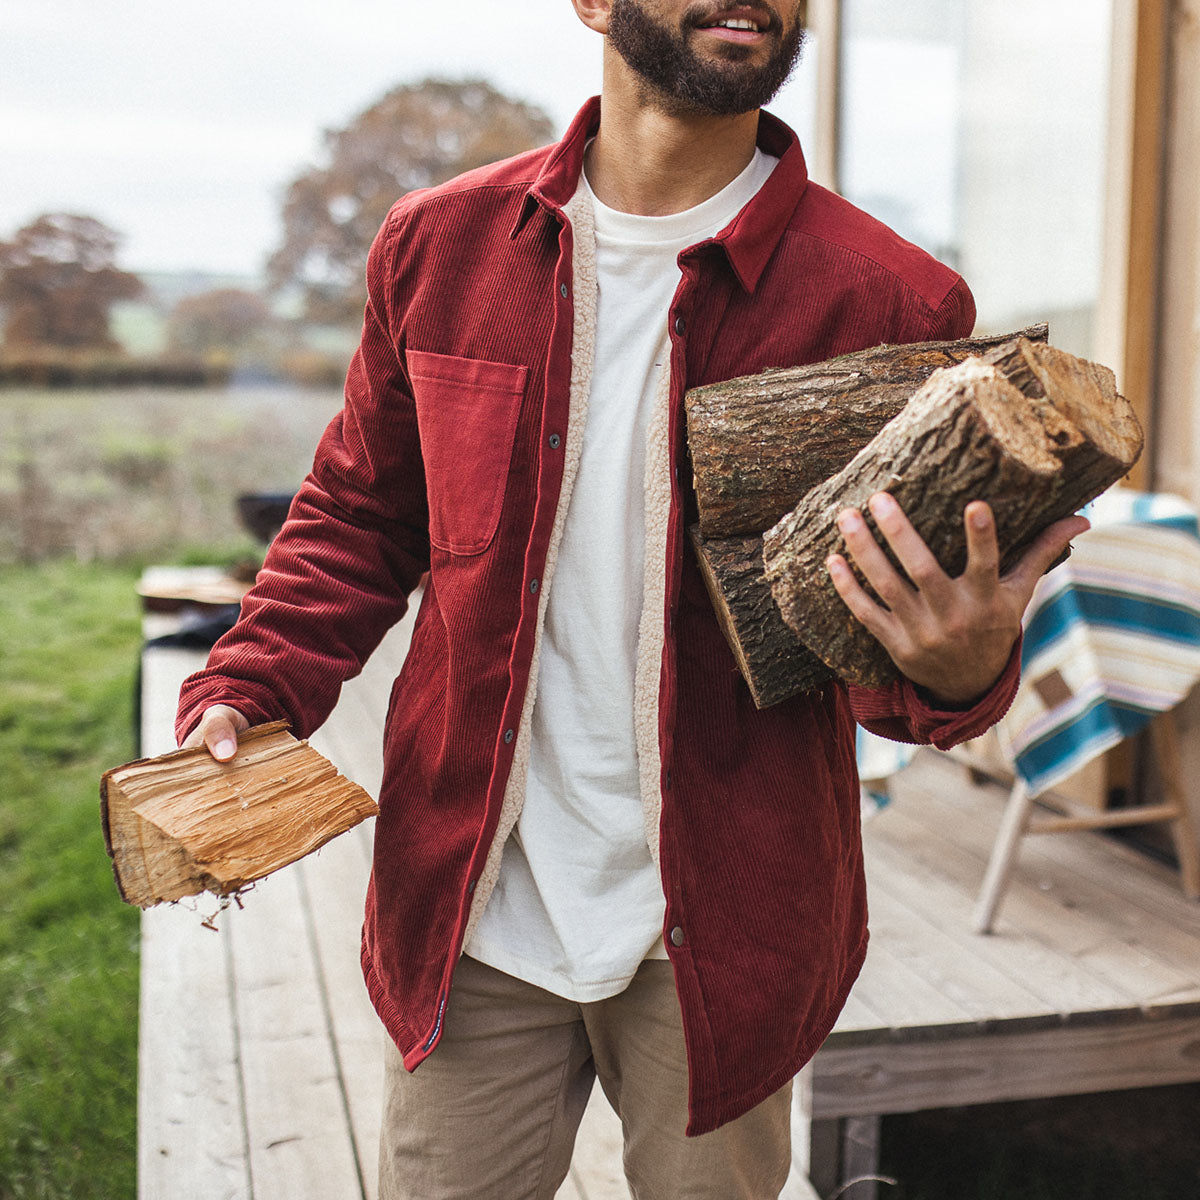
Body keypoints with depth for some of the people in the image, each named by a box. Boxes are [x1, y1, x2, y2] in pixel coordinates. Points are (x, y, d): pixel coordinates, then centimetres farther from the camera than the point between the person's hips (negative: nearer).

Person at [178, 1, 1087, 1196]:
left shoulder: (893, 303, -11)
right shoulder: (440, 245, -2)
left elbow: (890, 644, -4)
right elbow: (359, 515, 10)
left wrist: (954, 672, -28)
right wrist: (246, 693, -4)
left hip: (720, 932, -1)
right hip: (471, 914, 2)